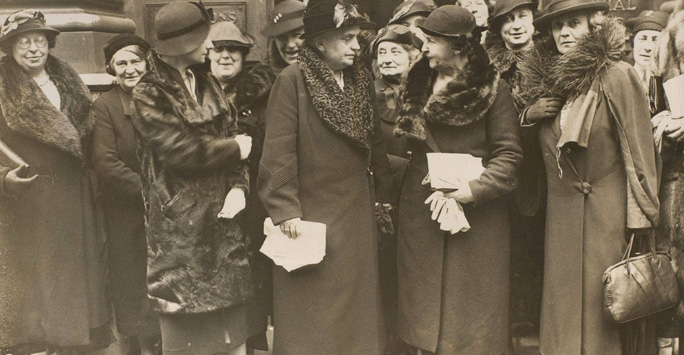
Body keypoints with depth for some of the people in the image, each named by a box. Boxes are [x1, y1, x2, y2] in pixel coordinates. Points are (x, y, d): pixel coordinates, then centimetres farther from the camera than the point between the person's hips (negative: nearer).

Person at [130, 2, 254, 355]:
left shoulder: (206, 85, 11)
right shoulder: (149, 94, -10)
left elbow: (231, 134, 9)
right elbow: (184, 151, -19)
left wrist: (239, 186, -7)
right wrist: (236, 149, -6)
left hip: (221, 215, 6)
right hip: (180, 223, -6)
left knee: (234, 325, 11)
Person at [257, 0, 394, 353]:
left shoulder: (361, 80, 8)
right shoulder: (292, 81, -12)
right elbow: (278, 152, -15)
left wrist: (386, 192, 12)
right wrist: (286, 210, -19)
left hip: (356, 218, 6)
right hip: (310, 220, -6)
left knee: (356, 308, 15)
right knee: (312, 319, 5)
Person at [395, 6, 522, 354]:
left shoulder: (493, 89, -5)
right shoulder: (416, 86, 11)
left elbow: (509, 153, -8)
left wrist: (472, 189, -19)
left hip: (476, 215, -4)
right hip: (420, 212, 5)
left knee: (472, 308, 3)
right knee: (424, 309, 9)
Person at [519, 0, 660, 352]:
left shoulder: (618, 76, -7)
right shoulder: (547, 79, 10)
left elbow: (640, 151, -7)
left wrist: (640, 219, -10)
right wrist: (529, 115, 4)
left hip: (608, 215, -5)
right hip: (561, 217, 5)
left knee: (605, 308, 2)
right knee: (563, 308, 9)